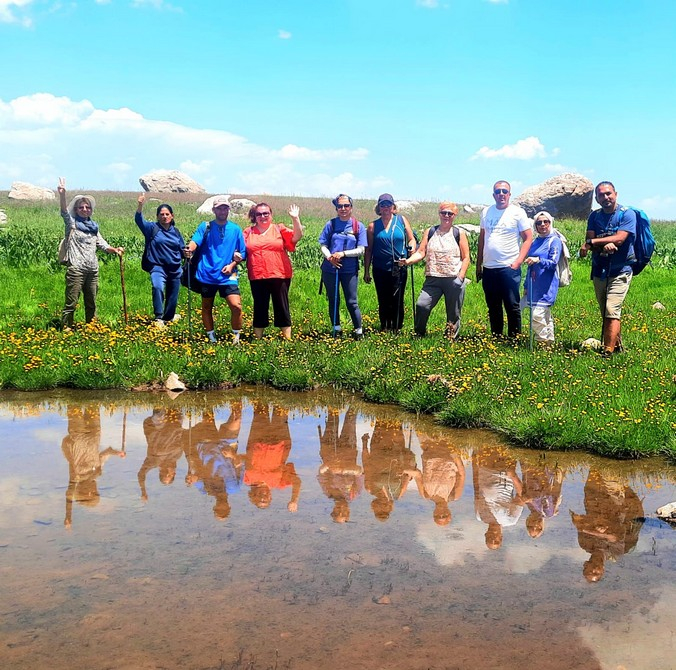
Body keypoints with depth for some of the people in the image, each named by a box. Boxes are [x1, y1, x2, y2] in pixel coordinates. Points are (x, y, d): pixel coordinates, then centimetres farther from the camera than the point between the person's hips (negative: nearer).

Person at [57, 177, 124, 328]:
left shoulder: (93, 226, 19)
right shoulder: (72, 223, 2)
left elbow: (102, 244, 15)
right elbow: (64, 211, -15)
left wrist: (115, 250, -5)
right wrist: (62, 194, -32)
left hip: (93, 270, 6)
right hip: (76, 269, -6)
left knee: (91, 303, 13)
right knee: (71, 302, -7)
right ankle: (66, 328, -5)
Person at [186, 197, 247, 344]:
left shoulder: (235, 229, 6)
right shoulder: (205, 226, 3)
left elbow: (243, 253, 8)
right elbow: (195, 241, -14)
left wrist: (232, 265, -8)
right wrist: (189, 249, -36)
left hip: (227, 276, -1)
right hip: (207, 275, 1)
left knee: (236, 306, -16)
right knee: (206, 307, 11)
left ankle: (236, 337, 2)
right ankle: (211, 337, 28)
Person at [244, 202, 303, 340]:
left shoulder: (279, 229, 6)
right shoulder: (248, 232, 11)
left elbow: (297, 236, -6)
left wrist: (295, 219, -17)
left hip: (279, 275, -1)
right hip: (257, 277, 1)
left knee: (282, 307, 5)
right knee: (260, 308, 9)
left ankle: (287, 338, 11)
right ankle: (257, 338, 17)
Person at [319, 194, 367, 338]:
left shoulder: (358, 226, 0)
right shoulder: (331, 224, 2)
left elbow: (361, 250, -4)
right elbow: (323, 245, 3)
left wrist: (343, 253, -17)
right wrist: (329, 256, -17)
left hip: (350, 270, -2)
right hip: (330, 269, 2)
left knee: (352, 302, 0)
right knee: (333, 301, 12)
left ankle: (359, 331, 12)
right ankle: (336, 329, 25)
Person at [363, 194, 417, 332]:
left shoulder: (401, 220, 6)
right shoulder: (373, 226, 6)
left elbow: (411, 239, 11)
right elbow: (368, 250, 9)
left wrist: (412, 247, -12)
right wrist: (366, 271, 7)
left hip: (399, 269, -1)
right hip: (380, 269, 1)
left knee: (397, 300, -2)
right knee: (383, 301, 7)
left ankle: (397, 329, 8)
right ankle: (384, 329, 18)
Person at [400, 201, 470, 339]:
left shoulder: (459, 234, 5)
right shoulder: (430, 232, 11)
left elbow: (466, 258, 3)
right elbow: (421, 252, 4)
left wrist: (460, 277, -9)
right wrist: (408, 261, -14)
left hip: (454, 280, -1)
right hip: (433, 279, 1)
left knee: (453, 313, 4)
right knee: (421, 305, -15)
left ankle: (451, 338, 17)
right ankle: (419, 335, 1)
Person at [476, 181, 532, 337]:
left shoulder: (517, 212, -2)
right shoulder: (486, 212, 11)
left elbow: (528, 238, -3)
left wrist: (518, 262, -13)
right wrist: (478, 264, 15)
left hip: (509, 267, -5)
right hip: (488, 268, 5)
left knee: (512, 306, -4)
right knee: (493, 307, 12)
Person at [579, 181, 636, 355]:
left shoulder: (627, 214, -6)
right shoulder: (594, 216, 9)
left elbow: (619, 239, -18)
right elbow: (590, 242, -2)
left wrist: (591, 242, -15)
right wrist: (605, 245, -23)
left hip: (620, 271, -5)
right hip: (599, 271, 6)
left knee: (612, 311, -17)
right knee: (605, 313, 12)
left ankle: (608, 351, -19)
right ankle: (617, 346, 26)